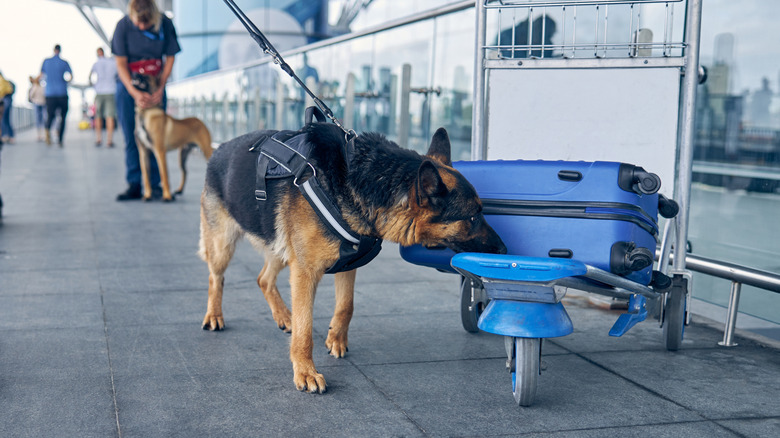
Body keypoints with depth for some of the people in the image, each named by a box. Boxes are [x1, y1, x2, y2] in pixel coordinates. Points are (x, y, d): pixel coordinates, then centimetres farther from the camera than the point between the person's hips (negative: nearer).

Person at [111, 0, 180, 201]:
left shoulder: (165, 24, -12)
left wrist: (160, 89, -13)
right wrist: (135, 93, -21)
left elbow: (170, 58, -2)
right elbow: (121, 63, -9)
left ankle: (155, 184, 1)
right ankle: (134, 185, 4)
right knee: (131, 138, -1)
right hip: (128, 85, 0)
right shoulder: (123, 26, -14)